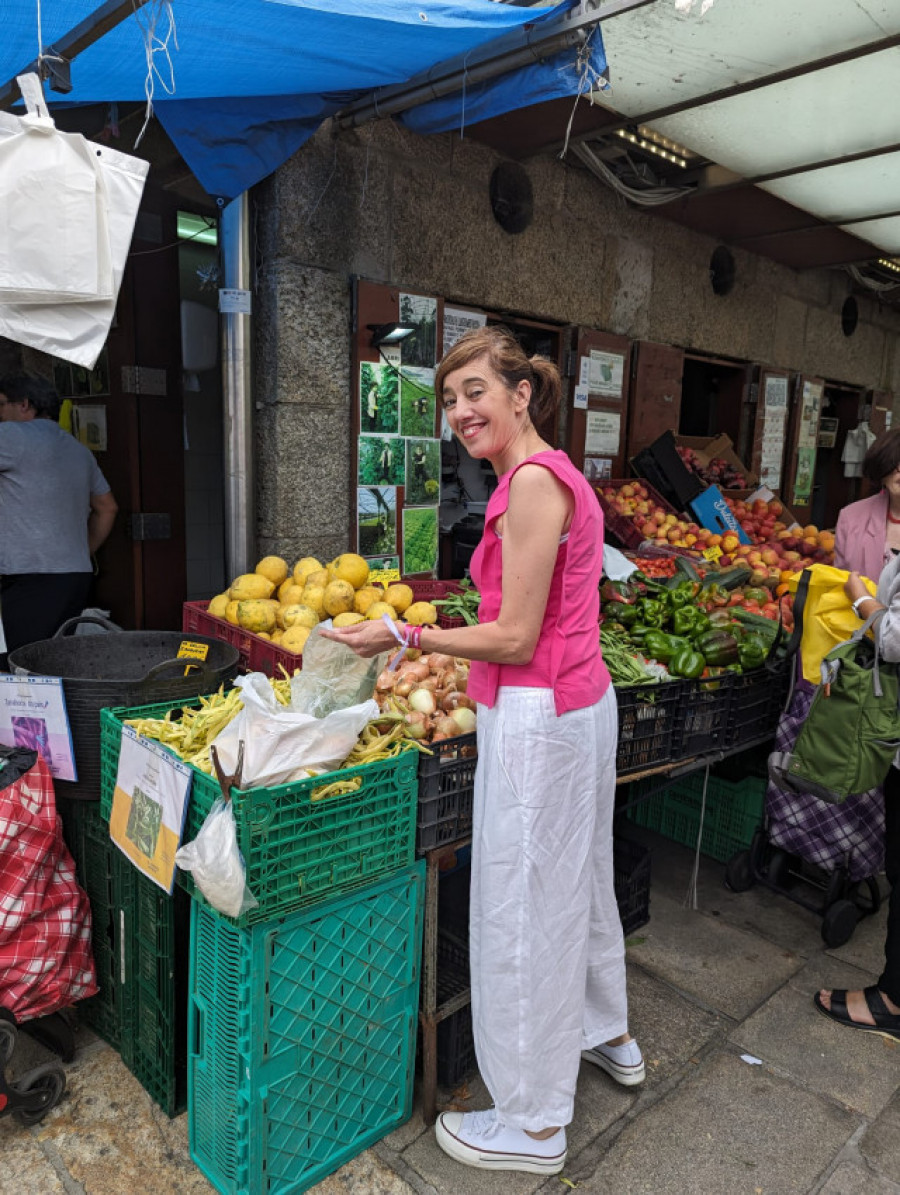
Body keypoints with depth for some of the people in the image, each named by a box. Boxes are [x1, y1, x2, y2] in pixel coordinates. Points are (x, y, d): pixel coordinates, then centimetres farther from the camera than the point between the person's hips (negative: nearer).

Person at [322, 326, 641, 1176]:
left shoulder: (532, 481, -18)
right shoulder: (559, 476, 11)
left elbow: (516, 639, -19)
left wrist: (407, 637, -11)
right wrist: (438, 648, 18)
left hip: (537, 718, -10)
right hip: (581, 696, 10)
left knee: (523, 908, 5)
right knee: (577, 877, 25)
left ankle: (534, 1124, 25)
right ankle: (606, 1034, 49)